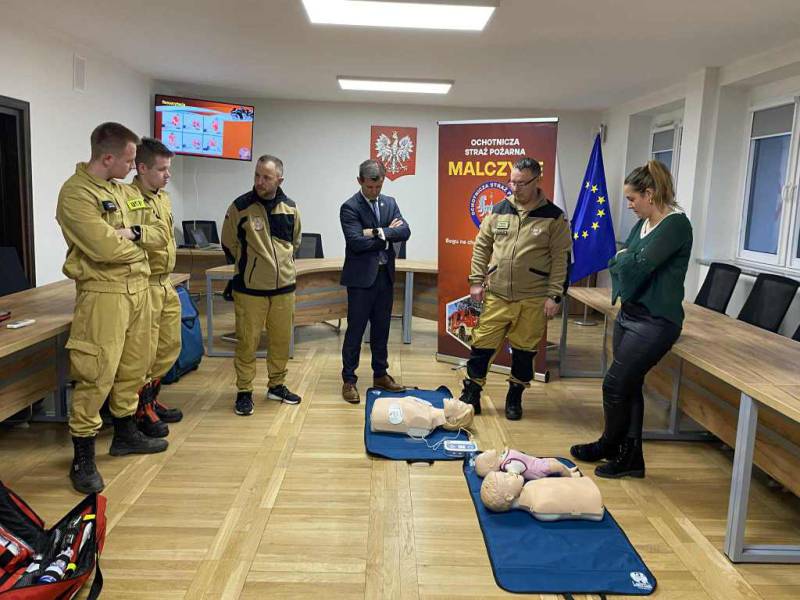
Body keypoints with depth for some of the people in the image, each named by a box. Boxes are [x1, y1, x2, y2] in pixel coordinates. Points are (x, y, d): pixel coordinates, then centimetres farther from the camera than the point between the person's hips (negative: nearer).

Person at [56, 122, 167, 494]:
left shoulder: (127, 192, 13)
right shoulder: (76, 193, -14)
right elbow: (105, 248, -22)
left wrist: (131, 233, -3)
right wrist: (136, 237, -5)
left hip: (138, 289, 8)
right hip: (104, 293, -8)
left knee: (134, 366, 16)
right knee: (96, 375, -5)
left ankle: (125, 434, 34)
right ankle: (83, 459, 8)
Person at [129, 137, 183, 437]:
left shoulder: (163, 197, 12)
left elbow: (161, 235, 0)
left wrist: (135, 233, -13)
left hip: (166, 284, 8)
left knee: (170, 346, 18)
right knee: (145, 352, 2)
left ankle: (151, 399, 35)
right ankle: (142, 411, 20)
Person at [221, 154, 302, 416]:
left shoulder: (290, 208, 2)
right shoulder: (240, 207, -9)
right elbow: (229, 244, 3)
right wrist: (247, 267, 10)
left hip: (284, 286, 4)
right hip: (250, 288, -3)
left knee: (281, 339, 12)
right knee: (247, 341, 2)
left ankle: (277, 385, 29)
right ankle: (244, 392, 16)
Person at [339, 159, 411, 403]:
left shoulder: (390, 203, 9)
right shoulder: (350, 207, -9)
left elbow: (405, 231, -4)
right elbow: (356, 242, -20)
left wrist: (378, 232, -17)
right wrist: (387, 234, -9)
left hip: (385, 275, 6)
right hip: (361, 277, -5)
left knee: (381, 329, 15)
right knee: (355, 330, 1)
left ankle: (380, 374, 27)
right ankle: (349, 380, 11)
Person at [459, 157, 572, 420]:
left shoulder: (553, 216, -3)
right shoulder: (499, 210, 4)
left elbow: (561, 259, -4)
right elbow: (481, 246, 9)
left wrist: (554, 296, -8)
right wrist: (477, 281, 3)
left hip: (532, 300, -2)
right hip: (496, 296, 2)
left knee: (524, 350, 10)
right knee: (482, 345, 5)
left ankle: (515, 398, 28)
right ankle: (471, 394, 21)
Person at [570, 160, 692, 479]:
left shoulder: (676, 225, -15)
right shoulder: (643, 224, 11)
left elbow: (640, 264, -23)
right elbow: (617, 262, 13)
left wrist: (625, 257, -3)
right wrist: (624, 260, -7)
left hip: (654, 322, -8)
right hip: (629, 314, 9)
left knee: (615, 384, -2)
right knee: (629, 386, 12)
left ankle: (610, 445, 21)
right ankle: (629, 456, 24)